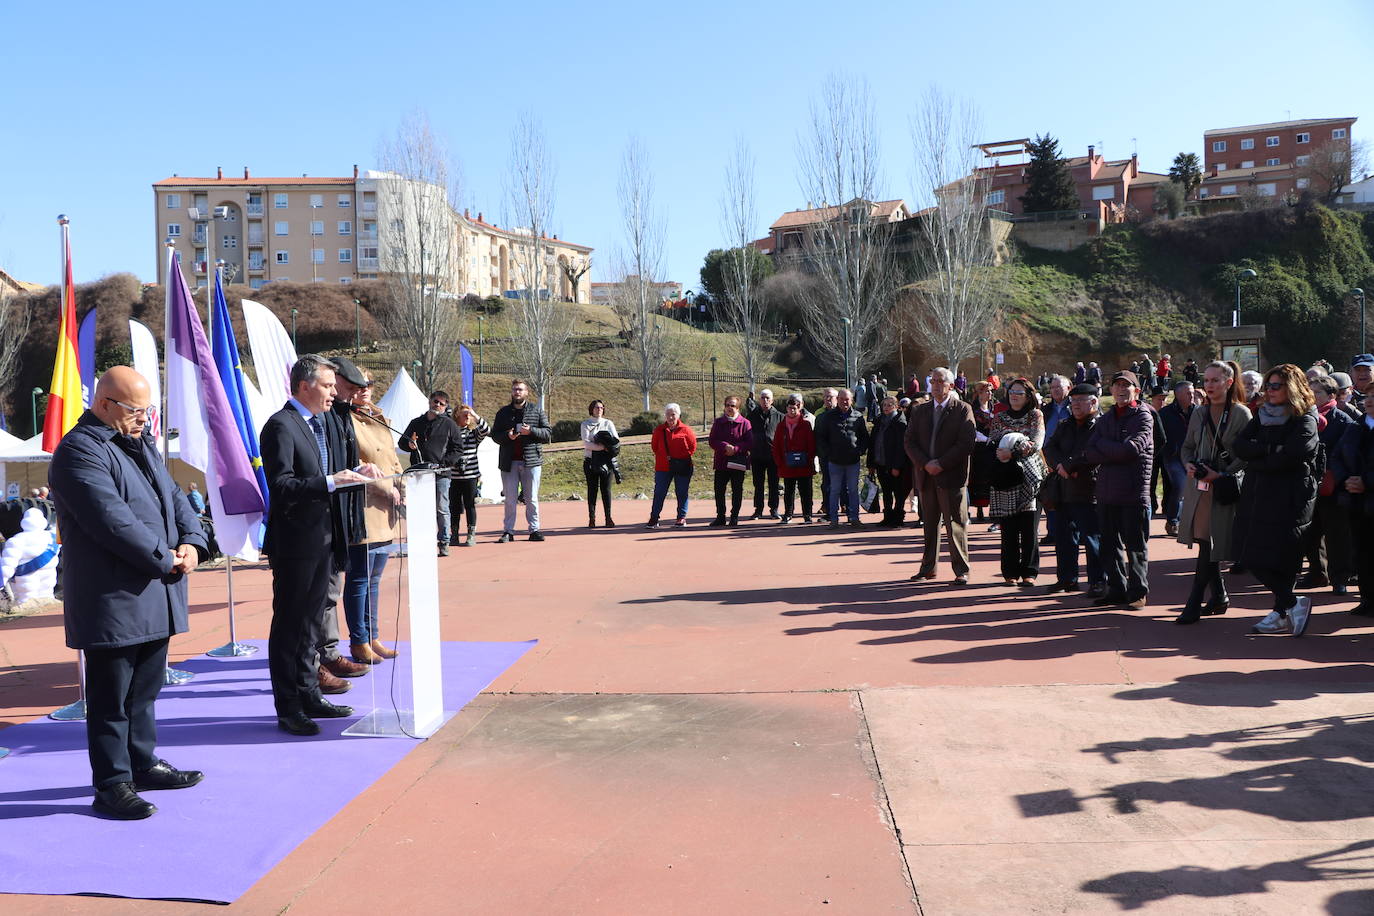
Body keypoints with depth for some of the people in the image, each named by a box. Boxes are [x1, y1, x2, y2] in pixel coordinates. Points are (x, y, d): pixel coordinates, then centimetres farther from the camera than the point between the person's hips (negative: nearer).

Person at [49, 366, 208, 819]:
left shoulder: (141, 445, 16)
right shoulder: (80, 451, -14)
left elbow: (175, 498, 15)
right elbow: (113, 521, -23)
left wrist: (192, 542, -3)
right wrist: (166, 559, -17)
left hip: (155, 597, 9)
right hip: (111, 601, -9)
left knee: (144, 689, 19)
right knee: (111, 697, 2)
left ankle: (143, 764, 32)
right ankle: (111, 785, 12)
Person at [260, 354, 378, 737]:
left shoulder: (325, 424, 15)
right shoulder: (281, 425, -14)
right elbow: (282, 486, -21)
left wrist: (354, 474, 3)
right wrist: (331, 482, -29)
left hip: (323, 540, 9)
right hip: (295, 543, -9)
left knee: (311, 621, 17)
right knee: (288, 626, 2)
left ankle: (308, 696, 29)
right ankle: (287, 709, 11)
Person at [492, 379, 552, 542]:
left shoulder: (537, 411, 8)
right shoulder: (503, 412, 12)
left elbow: (548, 433, 3)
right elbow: (494, 434, 11)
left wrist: (531, 431, -13)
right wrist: (507, 436, -9)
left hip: (531, 461, -1)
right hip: (509, 462, 1)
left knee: (532, 499, 3)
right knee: (510, 499, 3)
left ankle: (534, 530, 9)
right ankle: (508, 531, 7)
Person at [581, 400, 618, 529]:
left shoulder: (608, 423, 14)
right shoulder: (585, 424, 6)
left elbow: (616, 439, 3)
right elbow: (586, 443, -7)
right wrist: (601, 447, -19)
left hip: (606, 460, 1)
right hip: (591, 460, -1)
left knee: (606, 489, -1)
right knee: (592, 489, -1)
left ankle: (608, 518, -2)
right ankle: (592, 518, 0)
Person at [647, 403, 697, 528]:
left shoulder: (685, 430, -1)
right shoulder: (659, 430, 4)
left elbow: (693, 446, 7)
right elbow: (654, 446, 16)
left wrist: (683, 457, -1)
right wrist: (662, 457, 6)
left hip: (682, 467, -1)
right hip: (663, 467, 1)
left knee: (682, 493, 4)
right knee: (659, 493, 1)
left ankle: (682, 518, 13)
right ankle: (654, 519, 5)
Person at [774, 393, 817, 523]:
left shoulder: (806, 424, -2)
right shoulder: (781, 425, 7)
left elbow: (811, 445, -3)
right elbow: (776, 446, 8)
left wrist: (809, 461, -8)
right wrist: (779, 463, 0)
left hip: (804, 466, -3)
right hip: (787, 467, 3)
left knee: (805, 491, 3)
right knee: (788, 492, 10)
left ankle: (807, 515, 11)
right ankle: (788, 514, 20)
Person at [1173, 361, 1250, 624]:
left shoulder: (1241, 414, -5)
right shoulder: (1198, 414, 10)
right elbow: (1186, 447, 19)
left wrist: (1222, 474, -16)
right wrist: (1188, 465, -1)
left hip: (1224, 488, -5)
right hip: (1197, 486, 5)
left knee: (1209, 546, -6)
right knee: (1205, 544, 9)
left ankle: (1193, 604, -4)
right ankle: (1219, 597, 24)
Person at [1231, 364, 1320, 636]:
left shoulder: (1305, 421, -5)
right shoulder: (1263, 416, 15)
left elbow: (1289, 458, -18)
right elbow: (1240, 446, 2)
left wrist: (1256, 462, -5)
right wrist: (1269, 449, -13)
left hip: (1289, 499, -7)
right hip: (1257, 496, 7)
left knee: (1279, 558, -6)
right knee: (1252, 557, 4)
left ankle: (1283, 611, 8)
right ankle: (1292, 604, 15)